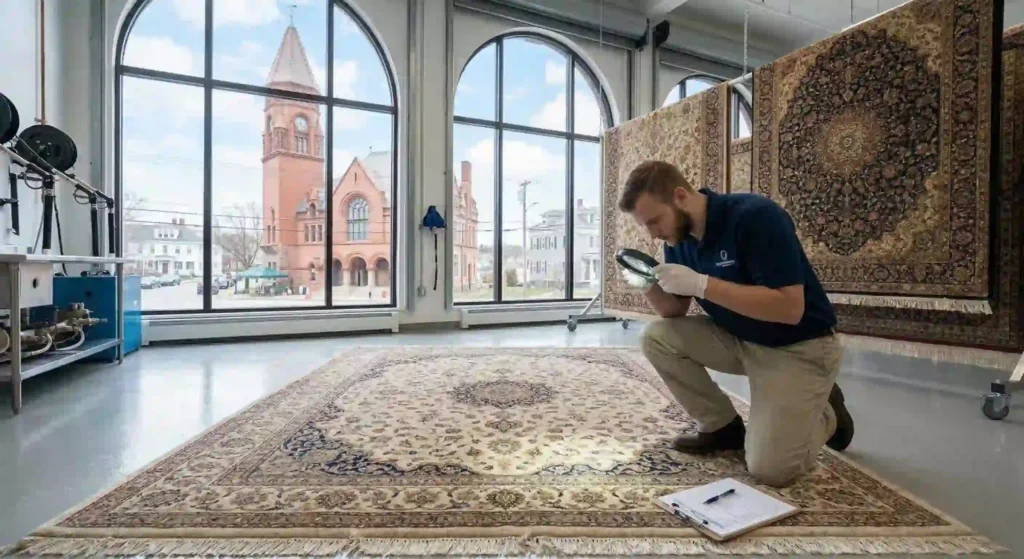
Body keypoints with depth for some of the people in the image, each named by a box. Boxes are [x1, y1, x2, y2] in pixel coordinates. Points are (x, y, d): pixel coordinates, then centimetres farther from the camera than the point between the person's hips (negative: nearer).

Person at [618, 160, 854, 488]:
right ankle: (722, 427, 5)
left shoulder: (756, 216, -25)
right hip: (738, 339, 7)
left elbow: (790, 308, -31)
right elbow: (674, 313, 1)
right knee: (657, 338, -13)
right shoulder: (678, 237, -4)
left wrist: (701, 283, -35)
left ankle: (826, 416, 18)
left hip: (799, 347, -6)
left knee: (770, 469, -15)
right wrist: (648, 286, -20)